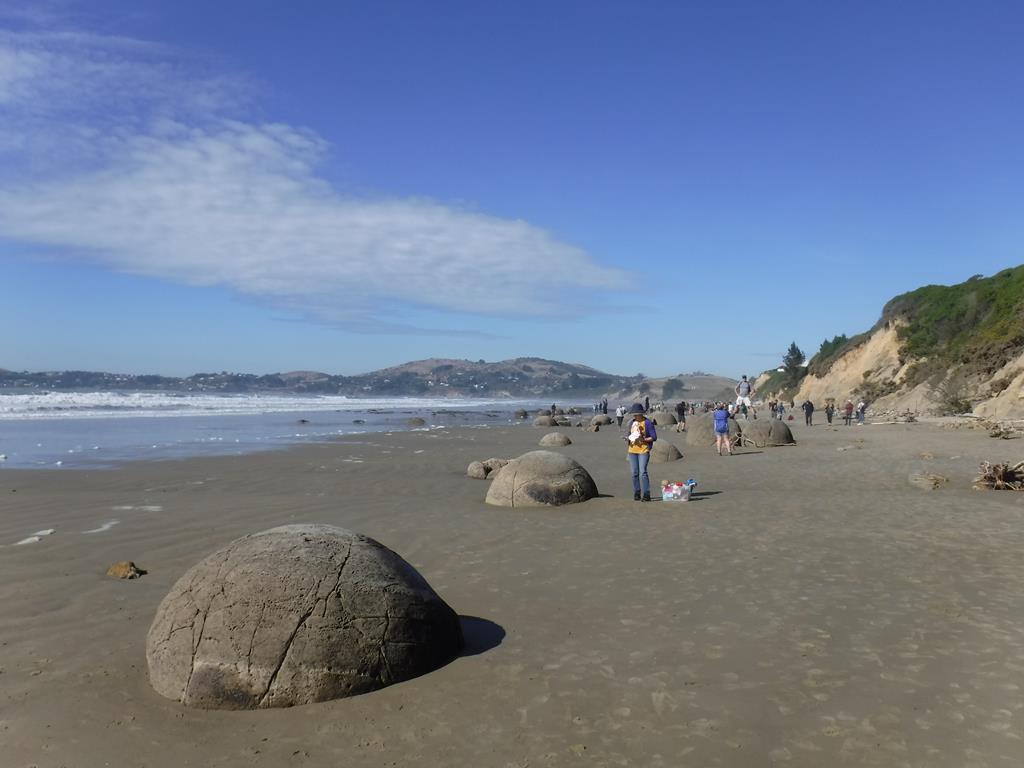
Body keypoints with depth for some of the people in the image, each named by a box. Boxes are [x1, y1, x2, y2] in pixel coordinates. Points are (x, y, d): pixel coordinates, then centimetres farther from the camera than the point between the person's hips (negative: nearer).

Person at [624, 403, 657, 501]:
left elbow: (654, 437, -7)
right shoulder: (632, 422, 12)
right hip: (632, 450, 6)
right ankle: (636, 494, 15)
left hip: (643, 450, -6)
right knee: (635, 473, 7)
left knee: (643, 472, -13)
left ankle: (646, 494, -10)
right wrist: (628, 438, 0)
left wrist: (644, 440, -21)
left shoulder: (647, 422, -7)